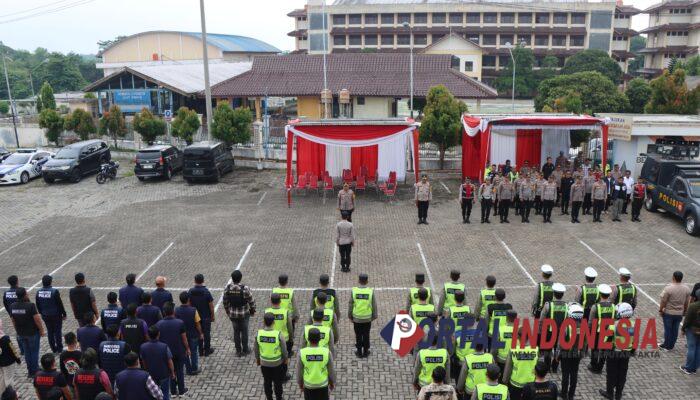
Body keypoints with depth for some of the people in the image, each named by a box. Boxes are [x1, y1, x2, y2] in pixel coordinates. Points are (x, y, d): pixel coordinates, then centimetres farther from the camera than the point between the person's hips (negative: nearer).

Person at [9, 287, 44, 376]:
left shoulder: (12, 306, -5)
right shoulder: (30, 305, -23)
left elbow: (13, 321, 6)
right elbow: (37, 319, -20)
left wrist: (18, 331, 18)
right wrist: (41, 330, -6)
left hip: (21, 334, 5)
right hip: (33, 333, -5)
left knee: (27, 352, 17)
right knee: (34, 351, 9)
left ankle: (30, 371, 27)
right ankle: (35, 370, 17)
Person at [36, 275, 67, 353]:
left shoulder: (38, 292, -5)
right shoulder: (54, 291, -21)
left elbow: (38, 305, 5)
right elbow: (60, 304, -14)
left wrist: (42, 313, 19)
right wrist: (64, 314, -3)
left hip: (45, 316, 5)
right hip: (56, 315, -5)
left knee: (50, 332, 16)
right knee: (57, 331, 7)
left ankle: (53, 348, 25)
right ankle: (59, 349, 15)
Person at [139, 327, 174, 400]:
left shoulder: (143, 347, -17)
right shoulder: (164, 347, -26)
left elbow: (144, 362, -2)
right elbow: (170, 362, -17)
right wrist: (173, 373, 1)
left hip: (151, 375, 3)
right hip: (164, 375, -2)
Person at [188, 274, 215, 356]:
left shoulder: (191, 291, -10)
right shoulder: (206, 292, -20)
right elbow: (211, 305, -14)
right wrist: (213, 315, -1)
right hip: (206, 316, -3)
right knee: (206, 333, 10)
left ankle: (200, 350, 24)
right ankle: (207, 350, 19)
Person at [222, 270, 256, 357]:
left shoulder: (227, 288, -10)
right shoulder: (245, 288, -21)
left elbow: (225, 302, 1)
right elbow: (251, 301, -13)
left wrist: (227, 311, 16)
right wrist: (252, 310, 4)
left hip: (232, 314, 3)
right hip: (244, 314, -3)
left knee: (236, 332, 16)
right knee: (244, 332, 14)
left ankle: (238, 351, 26)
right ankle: (245, 350, 27)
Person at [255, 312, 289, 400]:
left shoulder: (258, 333, -22)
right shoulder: (278, 334, -29)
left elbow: (255, 348, -7)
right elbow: (284, 349, -15)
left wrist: (257, 359, 12)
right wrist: (286, 358, 5)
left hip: (264, 362, 2)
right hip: (277, 362, -2)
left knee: (267, 381, 23)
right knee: (278, 382, 21)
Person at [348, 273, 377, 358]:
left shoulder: (353, 291, -14)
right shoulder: (371, 291, -14)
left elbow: (350, 305, -5)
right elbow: (374, 305, -5)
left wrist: (350, 316, 7)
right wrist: (374, 316, 9)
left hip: (356, 318, 0)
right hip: (367, 318, 0)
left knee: (358, 335, 15)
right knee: (366, 335, 15)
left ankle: (359, 352, 25)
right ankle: (365, 352, 26)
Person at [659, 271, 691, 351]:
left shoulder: (668, 288, -21)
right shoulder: (686, 289, -5)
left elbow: (663, 301, -15)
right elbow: (687, 302, 4)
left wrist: (660, 310, -2)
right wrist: (684, 311, 18)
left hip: (668, 313, -4)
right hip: (679, 313, 4)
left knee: (668, 329, 8)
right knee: (675, 329, 14)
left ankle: (666, 345, 19)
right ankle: (671, 346, 25)